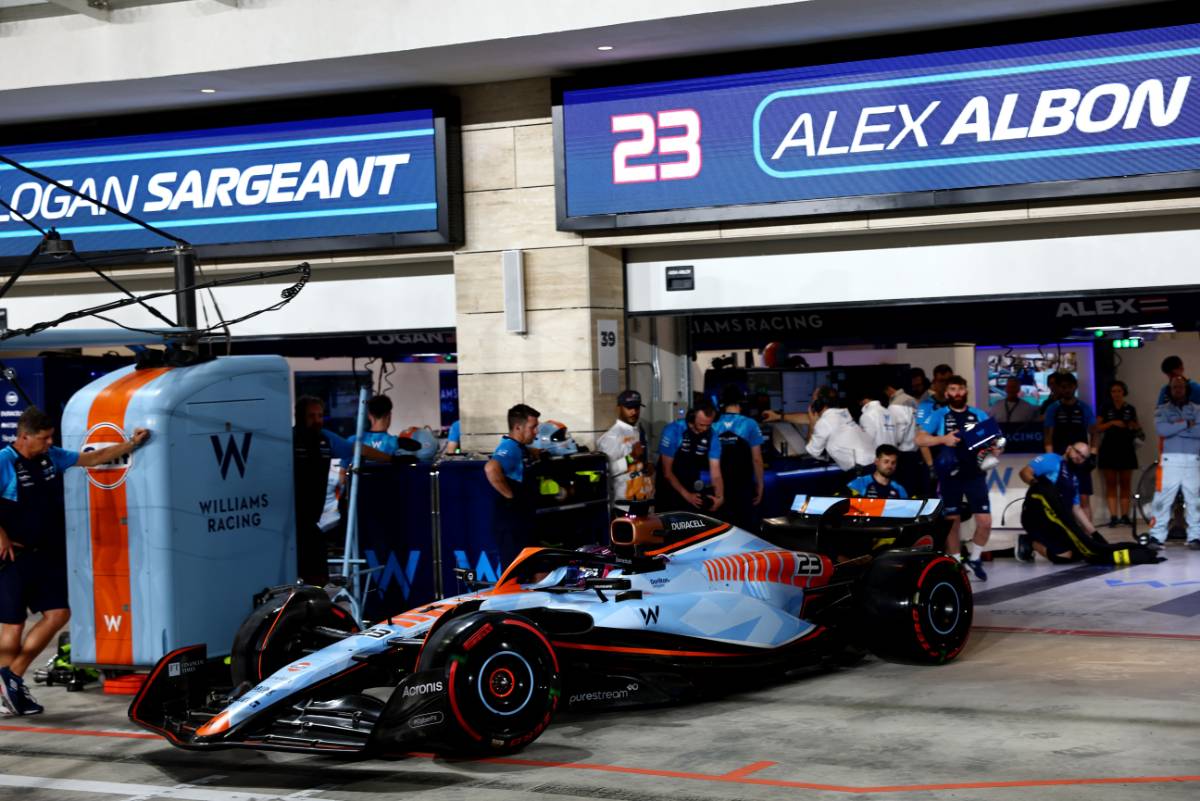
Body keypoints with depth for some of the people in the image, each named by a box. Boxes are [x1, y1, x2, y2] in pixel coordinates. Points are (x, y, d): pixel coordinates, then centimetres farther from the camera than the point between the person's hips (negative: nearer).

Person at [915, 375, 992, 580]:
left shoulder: (979, 415, 8)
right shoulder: (939, 415, 2)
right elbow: (919, 439, -7)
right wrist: (943, 439, -21)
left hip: (975, 474, 1)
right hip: (949, 475, -1)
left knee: (985, 521, -4)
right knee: (952, 522, 3)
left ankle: (974, 557, 18)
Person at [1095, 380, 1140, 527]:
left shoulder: (1130, 409, 10)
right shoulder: (1106, 409, 6)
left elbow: (1137, 428, 18)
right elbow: (1098, 428, 0)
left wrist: (1136, 427, -5)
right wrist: (1112, 423, -13)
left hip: (1126, 449, 1)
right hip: (1109, 449, -1)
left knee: (1125, 484, 2)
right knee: (1111, 483, -3)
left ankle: (1125, 515, 4)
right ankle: (1113, 516, -5)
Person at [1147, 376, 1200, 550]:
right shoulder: (1162, 410, 9)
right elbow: (1162, 429, -11)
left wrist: (1174, 429, -9)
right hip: (1170, 460, -1)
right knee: (1163, 498, -5)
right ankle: (1157, 537, -3)